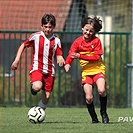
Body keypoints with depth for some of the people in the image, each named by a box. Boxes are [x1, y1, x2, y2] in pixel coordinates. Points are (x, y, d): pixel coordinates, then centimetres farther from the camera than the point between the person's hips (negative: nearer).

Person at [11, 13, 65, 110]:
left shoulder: (56, 40, 3)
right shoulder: (36, 36, -4)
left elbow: (59, 56, 5)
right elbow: (23, 46, 8)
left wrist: (61, 60, -20)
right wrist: (17, 60, 1)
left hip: (49, 71, 3)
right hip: (37, 67, -3)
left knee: (47, 97, 4)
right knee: (37, 87, -31)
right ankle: (33, 86, 7)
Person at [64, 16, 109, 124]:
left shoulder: (96, 41, -5)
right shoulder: (78, 42, 2)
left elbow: (96, 57, -12)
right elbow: (71, 54, -5)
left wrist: (80, 56, -21)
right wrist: (67, 63, -27)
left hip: (98, 69, -2)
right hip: (86, 71, 2)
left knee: (101, 90, -23)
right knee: (88, 97, -8)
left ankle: (103, 112, 0)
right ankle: (94, 118, 10)